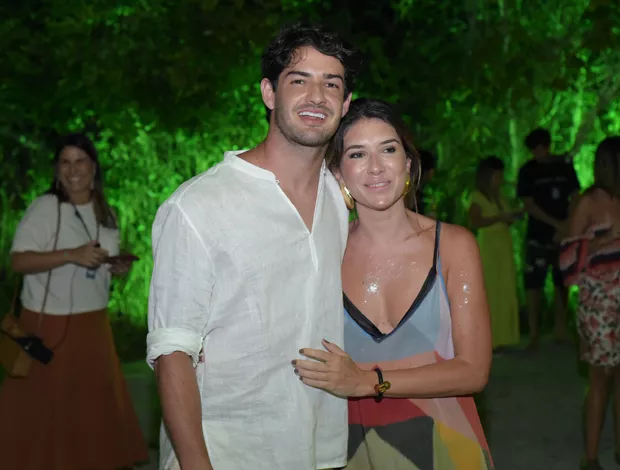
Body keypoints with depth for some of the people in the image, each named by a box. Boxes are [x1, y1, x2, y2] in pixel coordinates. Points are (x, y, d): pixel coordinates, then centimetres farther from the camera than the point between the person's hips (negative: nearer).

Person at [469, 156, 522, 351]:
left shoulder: (499, 196, 16)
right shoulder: (478, 197, -5)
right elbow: (474, 222, -16)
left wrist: (512, 217, 2)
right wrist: (499, 217, -19)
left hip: (505, 247, 7)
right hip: (488, 247, -7)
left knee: (505, 292, 5)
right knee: (489, 292, -8)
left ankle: (501, 338, 10)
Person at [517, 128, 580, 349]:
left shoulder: (565, 166, 4)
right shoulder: (528, 171, 0)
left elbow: (575, 199, 3)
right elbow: (529, 205, -6)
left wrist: (566, 228, -9)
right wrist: (556, 224, -14)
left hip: (563, 235, 2)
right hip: (538, 236, -2)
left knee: (562, 281, 5)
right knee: (533, 282, -6)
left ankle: (560, 327, 14)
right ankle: (534, 333, -3)